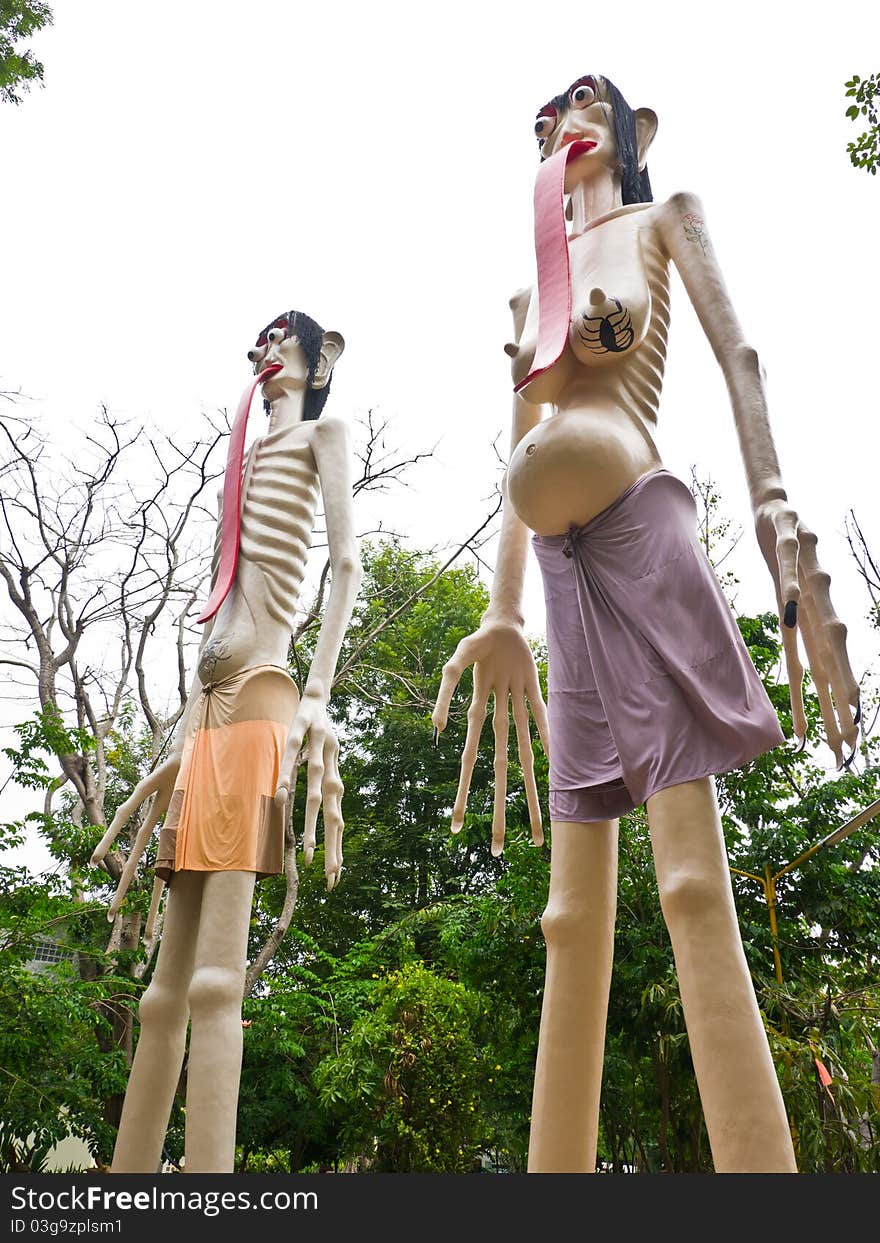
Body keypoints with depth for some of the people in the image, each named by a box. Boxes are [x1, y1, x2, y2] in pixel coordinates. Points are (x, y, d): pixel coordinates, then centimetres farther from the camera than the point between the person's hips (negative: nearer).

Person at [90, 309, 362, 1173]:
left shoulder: (322, 433, 12)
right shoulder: (247, 447, 31)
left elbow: (347, 562, -3)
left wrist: (318, 694, -16)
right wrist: (186, 729, 18)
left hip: (259, 697, -7)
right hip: (206, 704, 7)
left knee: (214, 978, -15)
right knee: (168, 985, 4)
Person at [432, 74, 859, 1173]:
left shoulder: (663, 219, 21)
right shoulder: (528, 286, 31)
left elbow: (738, 355, 4)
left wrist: (774, 502, -14)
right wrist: (502, 612, 14)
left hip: (643, 528, -5)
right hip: (563, 572, 5)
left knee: (693, 885, -17)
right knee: (574, 915, 0)